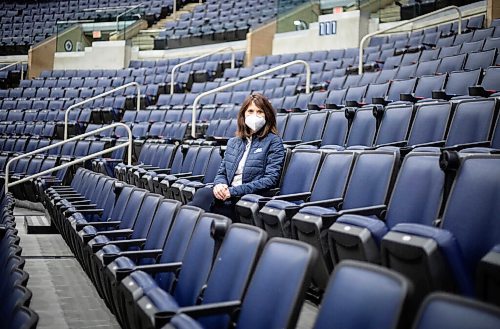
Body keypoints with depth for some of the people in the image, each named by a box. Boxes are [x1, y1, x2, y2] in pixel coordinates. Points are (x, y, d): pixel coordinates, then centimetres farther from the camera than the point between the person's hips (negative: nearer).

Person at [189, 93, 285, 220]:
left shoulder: (273, 142, 2)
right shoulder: (233, 142, 21)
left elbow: (271, 179, -8)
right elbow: (221, 172, 22)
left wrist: (233, 191, -14)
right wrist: (219, 185, -6)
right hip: (227, 196, 5)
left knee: (204, 195, -29)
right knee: (203, 193, -29)